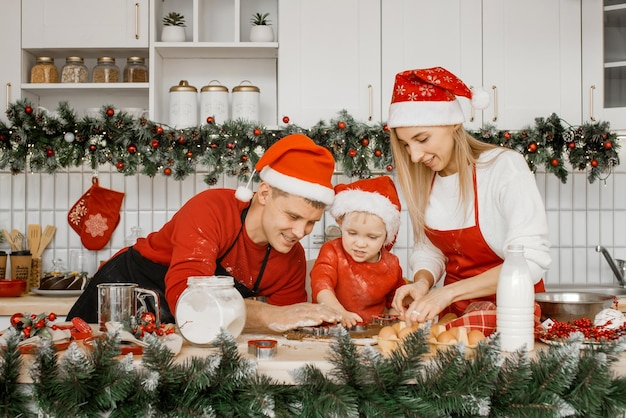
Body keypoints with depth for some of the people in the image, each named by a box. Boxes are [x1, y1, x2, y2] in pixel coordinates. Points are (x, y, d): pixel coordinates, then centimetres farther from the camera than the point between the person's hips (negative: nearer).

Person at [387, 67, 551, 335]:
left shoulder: (505, 168, -15)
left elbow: (531, 261, -22)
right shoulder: (421, 180, 2)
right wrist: (422, 282, -13)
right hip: (455, 308, 4)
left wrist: (448, 292, -28)